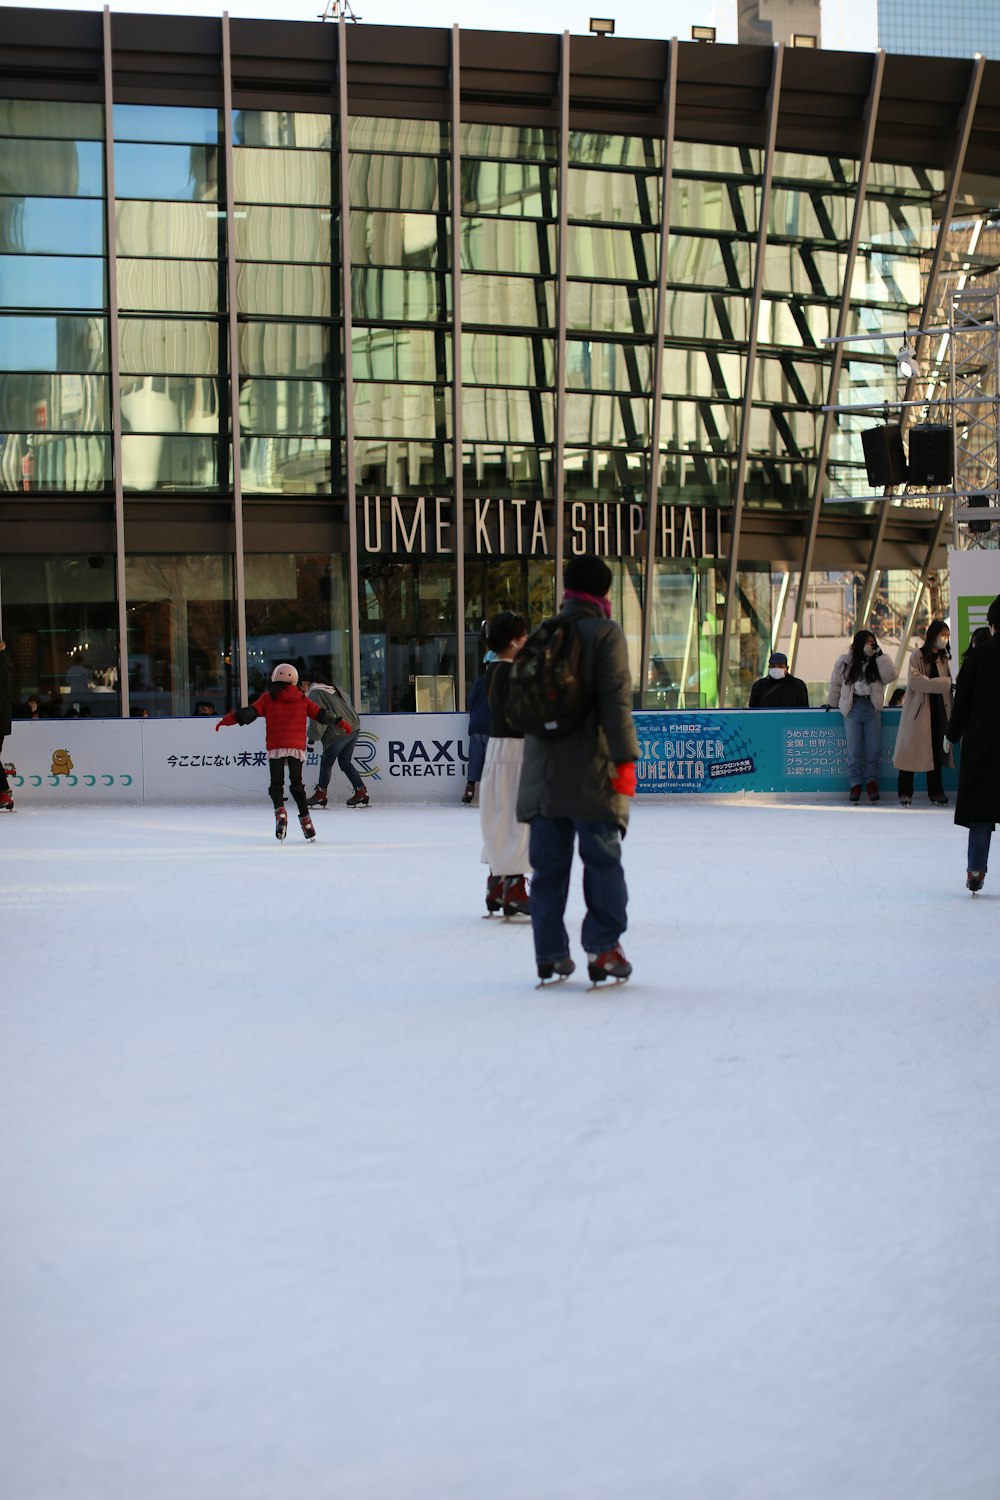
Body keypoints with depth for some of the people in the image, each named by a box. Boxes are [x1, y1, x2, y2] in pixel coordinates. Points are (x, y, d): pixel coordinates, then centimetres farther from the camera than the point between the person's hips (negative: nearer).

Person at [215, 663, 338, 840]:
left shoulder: (268, 697, 5)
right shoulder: (301, 698, 12)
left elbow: (251, 712, -4)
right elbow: (320, 713, 17)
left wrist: (228, 718, 1)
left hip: (276, 747, -2)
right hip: (297, 746, 2)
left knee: (276, 784, 4)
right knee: (296, 784, 13)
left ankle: (280, 811, -22)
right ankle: (305, 819, 9)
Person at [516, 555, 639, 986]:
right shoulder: (605, 634, -5)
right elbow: (616, 699, -13)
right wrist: (625, 758, -13)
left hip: (543, 773, 5)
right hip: (591, 773, -5)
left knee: (548, 865, 8)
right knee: (603, 862, 2)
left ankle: (550, 954, 9)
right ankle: (603, 950, -1)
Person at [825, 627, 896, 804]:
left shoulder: (877, 663, 6)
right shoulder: (845, 662, 3)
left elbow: (890, 676, -11)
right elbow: (835, 683, 15)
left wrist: (880, 655, -11)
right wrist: (832, 703, 21)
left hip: (872, 708, 1)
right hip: (852, 708, -1)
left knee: (872, 749, 2)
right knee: (854, 750, 0)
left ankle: (871, 782, 13)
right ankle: (855, 784, 6)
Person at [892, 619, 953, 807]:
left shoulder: (943, 658, 16)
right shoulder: (918, 656, -4)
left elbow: (948, 686, 20)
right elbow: (915, 681, -16)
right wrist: (944, 683, -18)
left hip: (938, 710, 6)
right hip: (919, 710, -6)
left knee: (936, 752, 4)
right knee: (912, 751, -4)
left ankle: (936, 792, 10)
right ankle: (905, 793, 2)